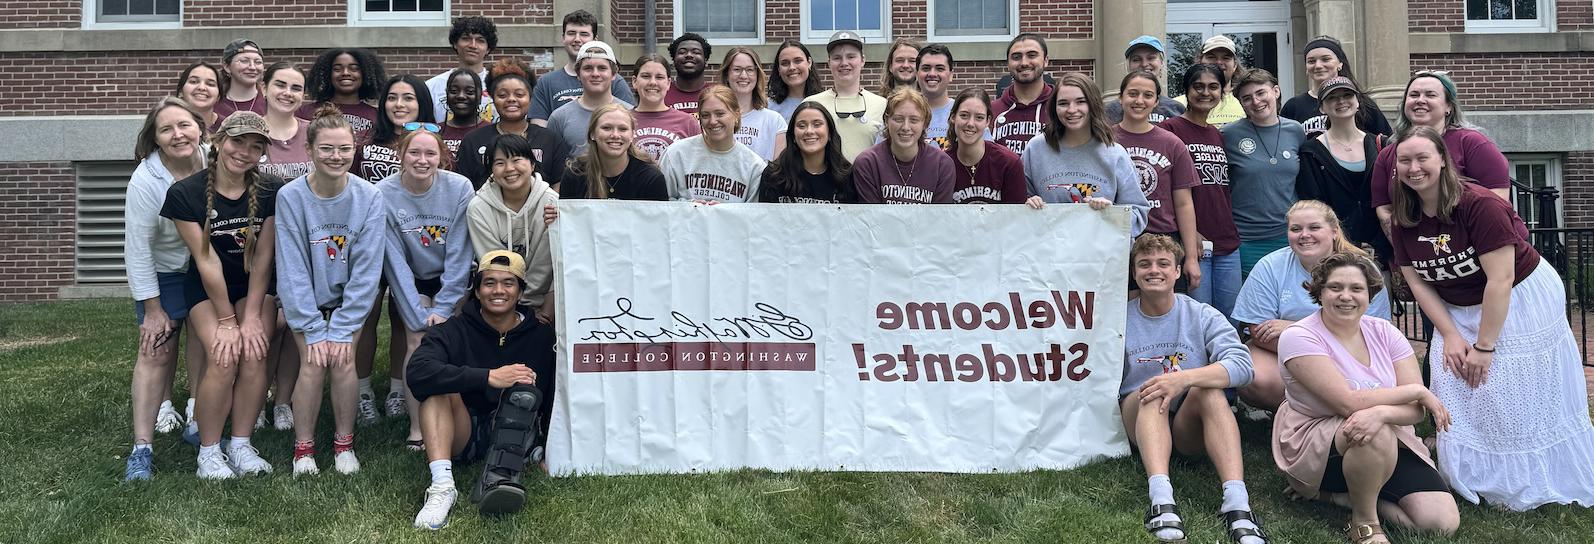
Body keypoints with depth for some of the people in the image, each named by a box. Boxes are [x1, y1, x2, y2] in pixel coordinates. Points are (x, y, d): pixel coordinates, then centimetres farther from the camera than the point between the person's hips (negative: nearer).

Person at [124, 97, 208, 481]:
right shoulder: (145, 181, -22)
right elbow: (138, 249, -17)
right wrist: (152, 310, -13)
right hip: (163, 273, -3)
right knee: (156, 350, -7)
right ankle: (142, 448, -6)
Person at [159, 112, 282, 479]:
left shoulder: (271, 192, -11)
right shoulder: (185, 194, -16)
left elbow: (262, 258, -10)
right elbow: (206, 260, -16)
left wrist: (252, 316, -13)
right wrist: (227, 319, -14)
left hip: (255, 284, 2)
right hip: (207, 287, -2)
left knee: (254, 354, -19)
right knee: (223, 357, -21)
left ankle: (240, 445, -5)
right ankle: (208, 452, -6)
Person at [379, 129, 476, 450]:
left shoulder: (460, 188, -17)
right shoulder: (383, 194, -17)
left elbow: (459, 254, -14)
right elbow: (395, 261, -15)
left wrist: (442, 308, -17)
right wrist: (419, 317, -18)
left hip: (450, 280, 1)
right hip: (409, 282, 0)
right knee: (418, 343, -15)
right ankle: (417, 428, -7)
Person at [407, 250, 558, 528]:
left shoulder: (542, 336, 1)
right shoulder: (453, 331, -2)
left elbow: (556, 398, -1)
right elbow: (417, 372, -22)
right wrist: (488, 377, -30)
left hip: (518, 435, 0)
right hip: (463, 437, 1)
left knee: (525, 391, -26)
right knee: (440, 386, -22)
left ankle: (500, 479, -47)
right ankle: (442, 484, -36)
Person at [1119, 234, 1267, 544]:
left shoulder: (1203, 316, 2)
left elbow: (1241, 365, -16)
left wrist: (1184, 378, -31)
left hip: (1191, 426, 0)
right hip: (1139, 422, 0)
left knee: (1209, 388, -30)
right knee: (1151, 394, -32)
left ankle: (1237, 503, -47)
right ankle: (1161, 499, -55)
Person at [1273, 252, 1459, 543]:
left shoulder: (1384, 332, 0)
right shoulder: (1299, 337, -15)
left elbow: (1416, 409, -8)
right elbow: (1349, 402, -24)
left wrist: (1381, 412, -31)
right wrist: (1418, 390, -15)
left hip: (1389, 445, 5)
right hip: (1315, 447, -5)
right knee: (1376, 436, -37)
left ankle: (1353, 493, 8)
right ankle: (1363, 520, -11)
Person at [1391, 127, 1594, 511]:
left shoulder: (1479, 205, -26)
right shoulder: (1404, 220, -7)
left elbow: (1500, 280, -26)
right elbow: (1418, 282, -2)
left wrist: (1484, 346, -22)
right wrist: (1450, 335, -11)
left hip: (1521, 301, -6)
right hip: (1459, 311, 6)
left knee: (1526, 399, -3)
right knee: (1459, 399, -1)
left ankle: (1535, 486, 12)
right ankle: (1473, 481, 13)